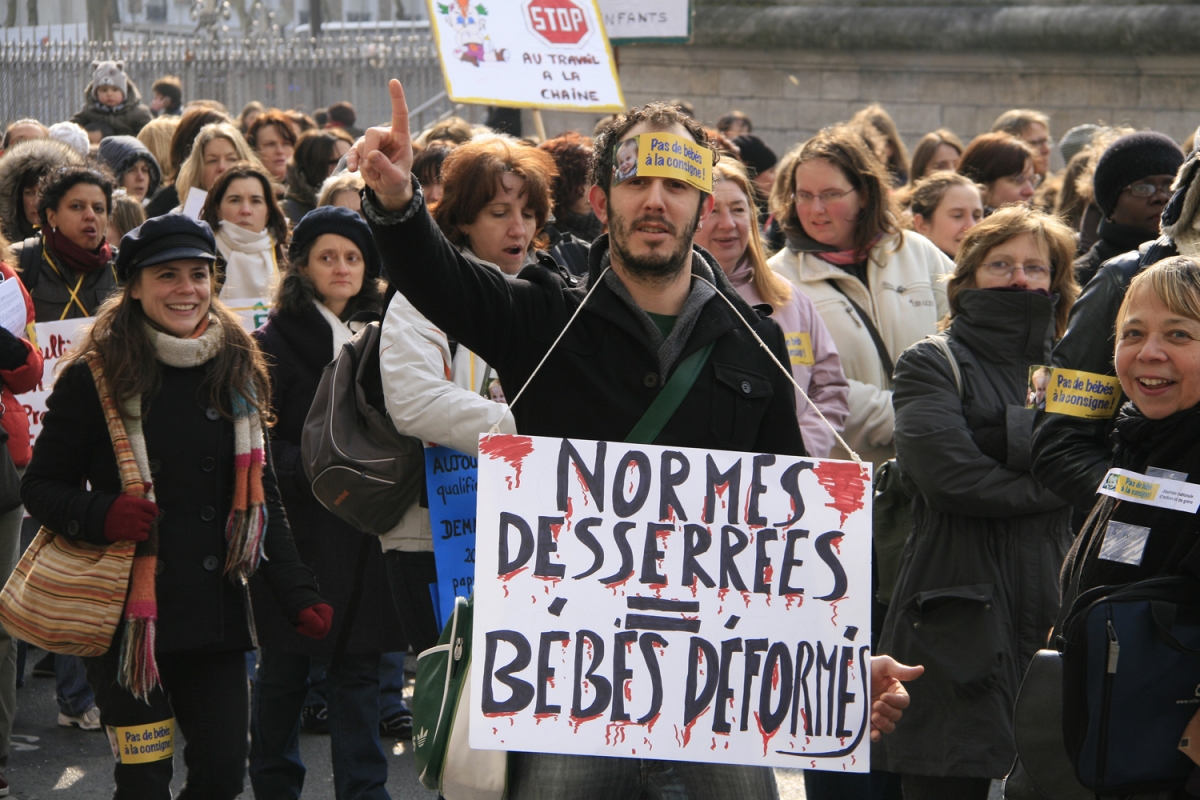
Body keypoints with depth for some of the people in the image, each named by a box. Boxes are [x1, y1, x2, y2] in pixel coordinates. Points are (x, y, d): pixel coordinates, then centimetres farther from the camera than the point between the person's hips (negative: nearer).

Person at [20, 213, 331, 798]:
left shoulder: (237, 372, 10)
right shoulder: (95, 377, -4)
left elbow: (261, 501, 13)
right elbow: (41, 487, -1)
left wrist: (299, 595, 3)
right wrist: (101, 516, -21)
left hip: (216, 613, 4)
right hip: (129, 616, -4)